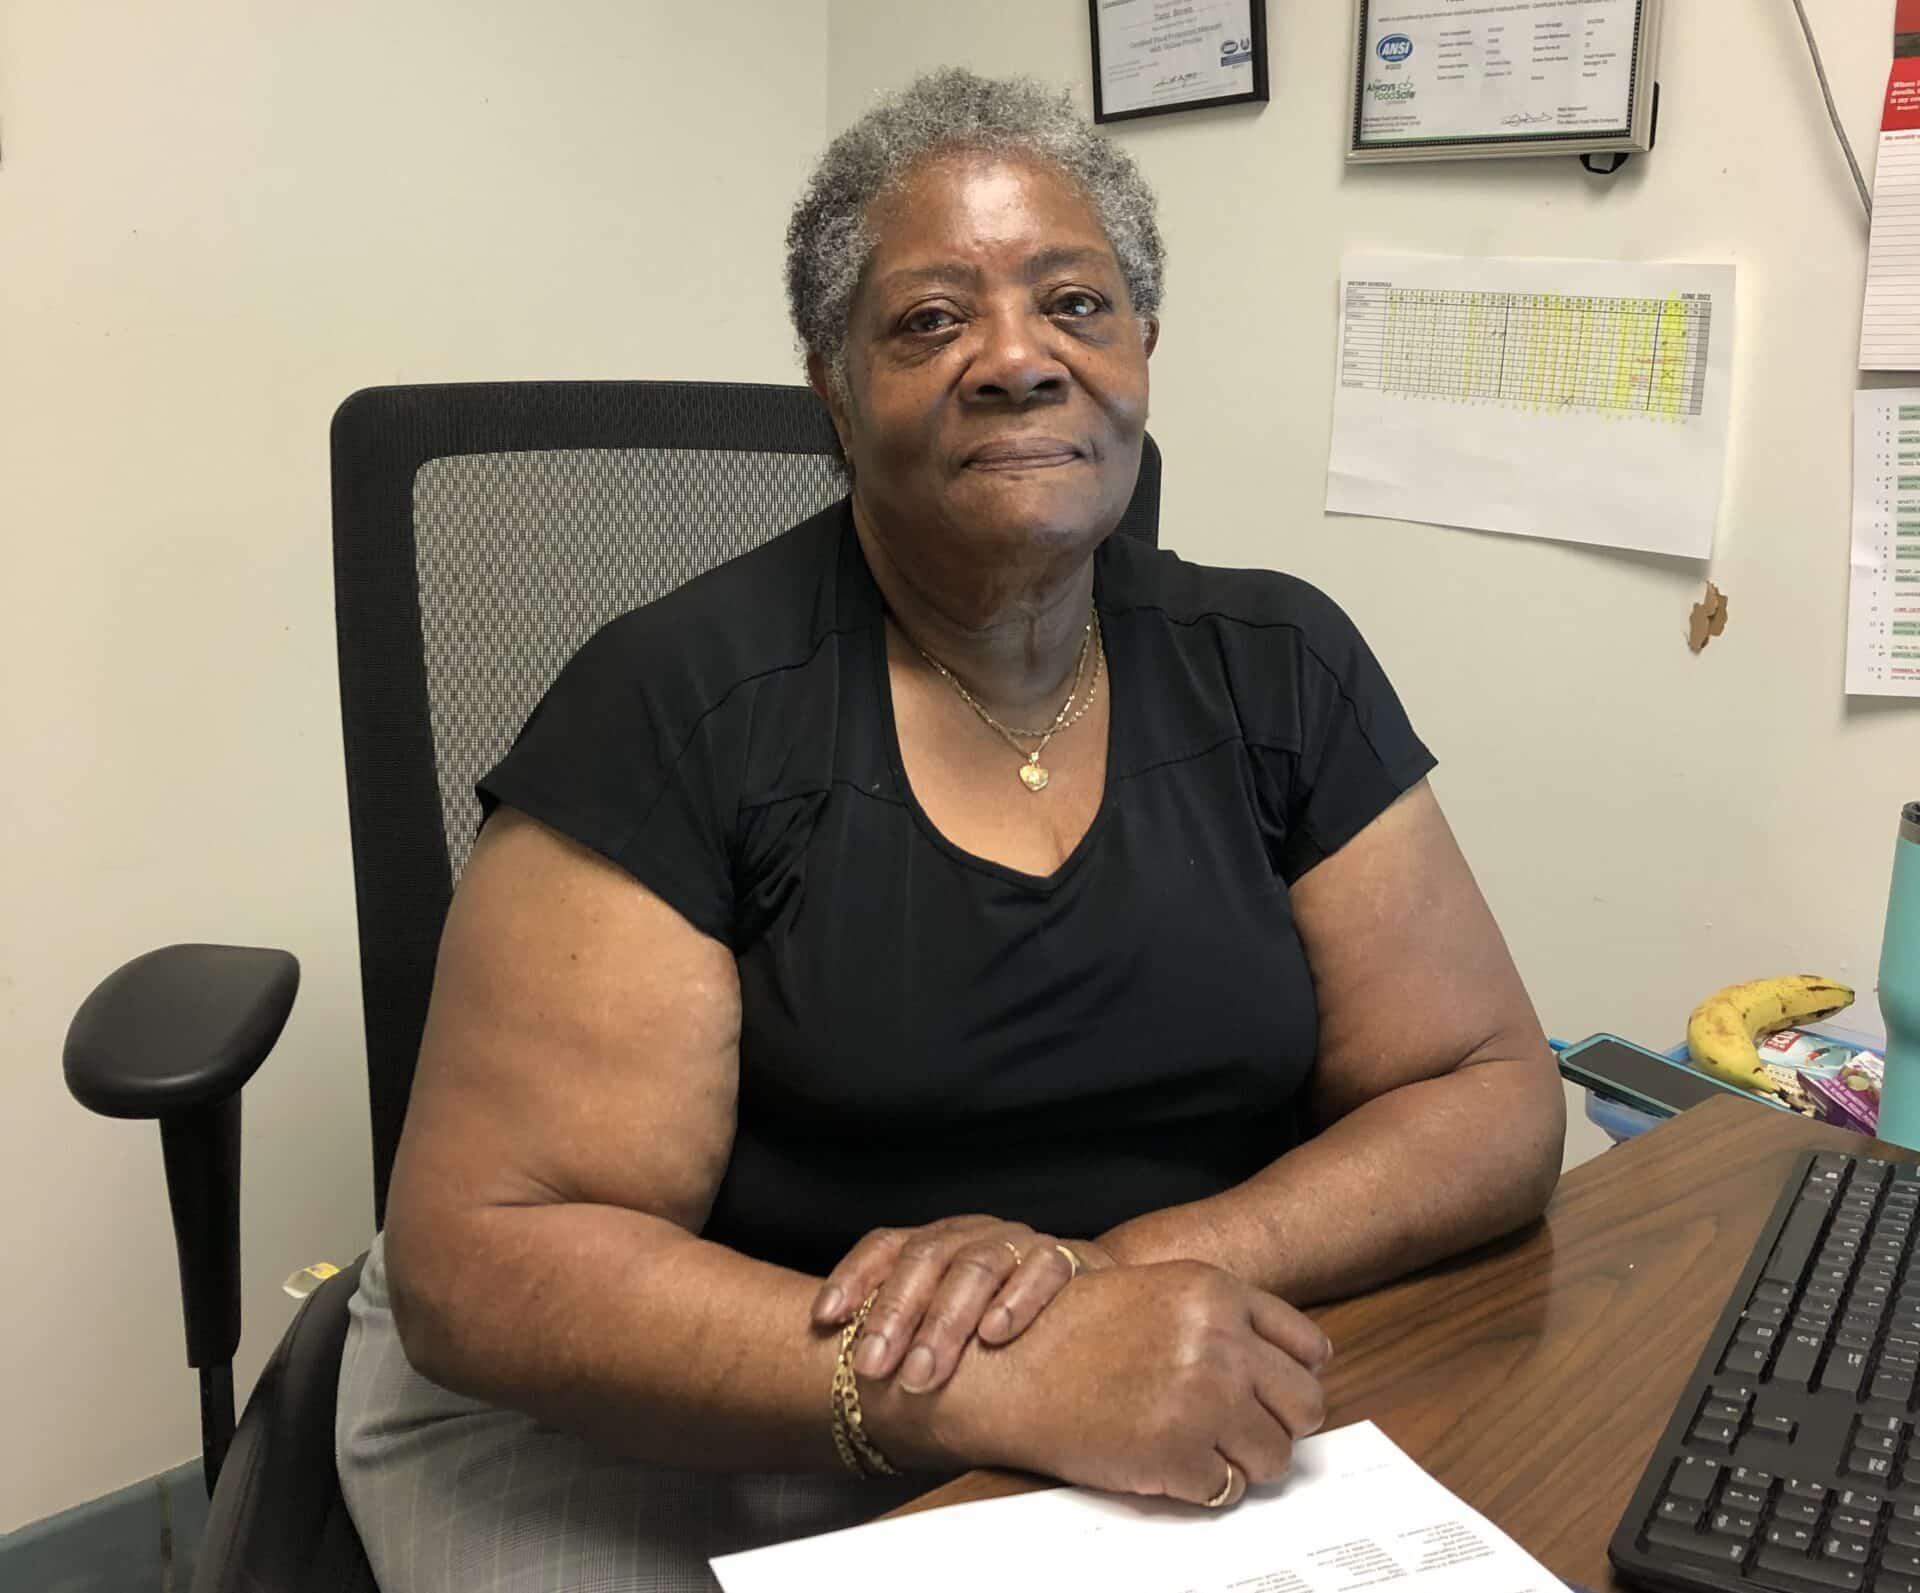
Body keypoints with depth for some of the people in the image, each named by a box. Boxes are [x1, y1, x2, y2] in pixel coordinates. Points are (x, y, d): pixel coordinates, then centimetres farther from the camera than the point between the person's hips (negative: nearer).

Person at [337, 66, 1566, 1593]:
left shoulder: (1279, 668, -1)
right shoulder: (674, 704, -12)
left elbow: (1493, 1098, -1)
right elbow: (484, 1254, -15)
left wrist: (1114, 1270, -19)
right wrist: (997, 1381, -28)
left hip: (1183, 1437, 3)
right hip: (707, 1431, -2)